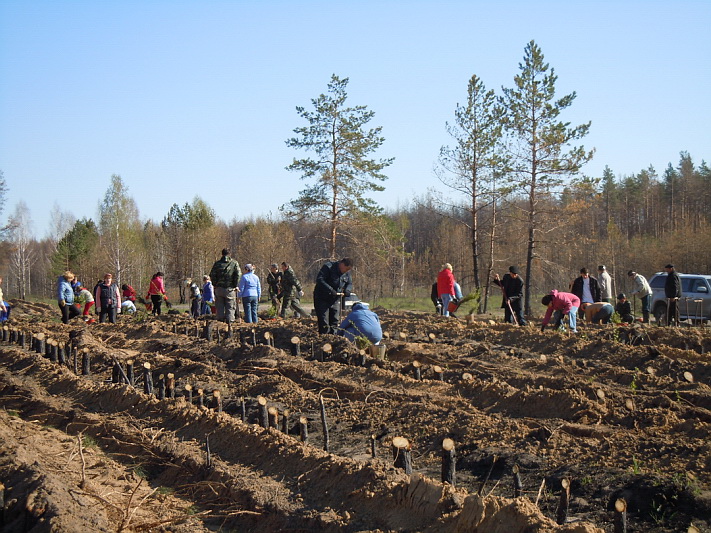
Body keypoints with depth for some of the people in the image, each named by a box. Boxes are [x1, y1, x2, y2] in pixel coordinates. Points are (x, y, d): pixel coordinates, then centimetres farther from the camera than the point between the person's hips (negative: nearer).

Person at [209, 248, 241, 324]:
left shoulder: (217, 263, 6)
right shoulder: (234, 263, 1)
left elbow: (212, 275, 1)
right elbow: (238, 274, -8)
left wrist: (215, 284, 7)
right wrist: (236, 285, -2)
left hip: (219, 288, 1)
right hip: (230, 288, -1)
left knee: (219, 306, 10)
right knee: (230, 306, 4)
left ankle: (220, 318, 8)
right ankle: (230, 320, -4)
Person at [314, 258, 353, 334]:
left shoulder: (347, 272, 3)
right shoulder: (328, 267, -18)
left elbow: (350, 283, 15)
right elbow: (319, 280, -26)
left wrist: (347, 291, -9)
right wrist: (331, 290, -32)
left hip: (335, 300, 6)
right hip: (322, 299, -6)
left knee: (335, 321, 7)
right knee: (324, 322, -7)